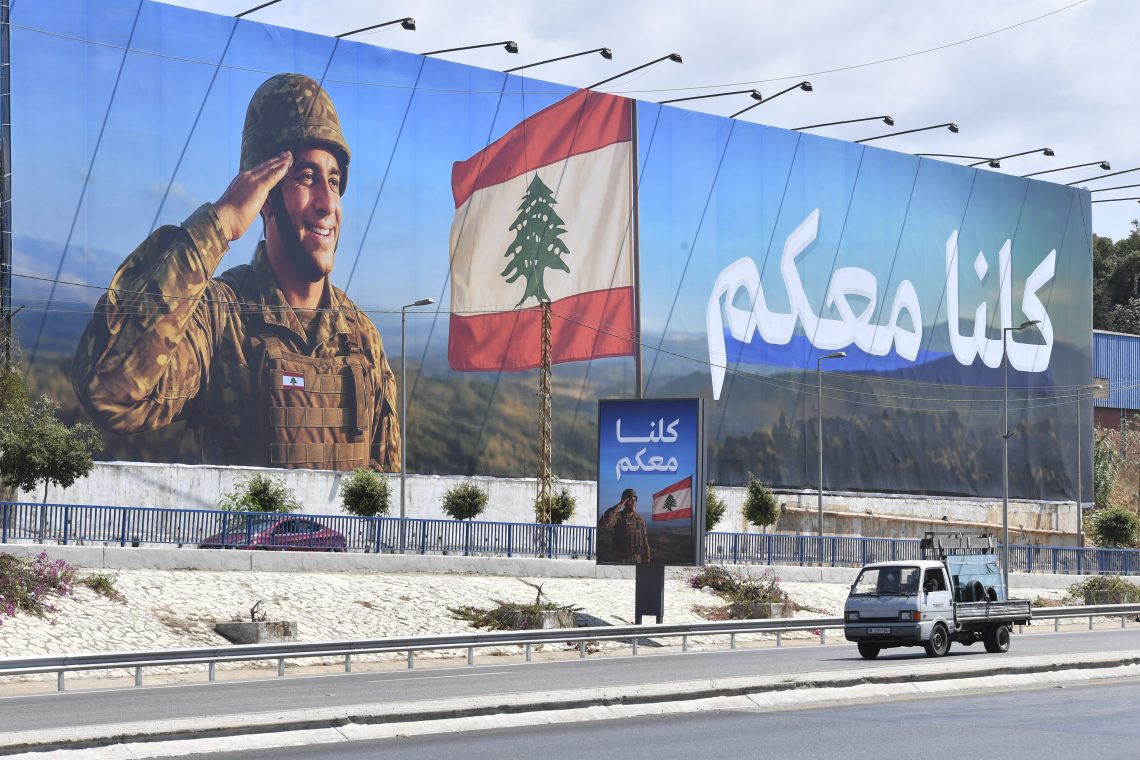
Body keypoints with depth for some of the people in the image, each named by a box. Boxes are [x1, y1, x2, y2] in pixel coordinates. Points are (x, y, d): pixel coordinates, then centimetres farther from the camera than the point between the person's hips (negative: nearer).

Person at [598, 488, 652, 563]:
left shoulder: (639, 520, 8)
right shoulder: (618, 517, -6)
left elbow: (644, 542, 12)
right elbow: (603, 524, -28)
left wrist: (647, 561, 8)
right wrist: (617, 507, -26)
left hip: (636, 560, 4)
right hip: (620, 559, -4)